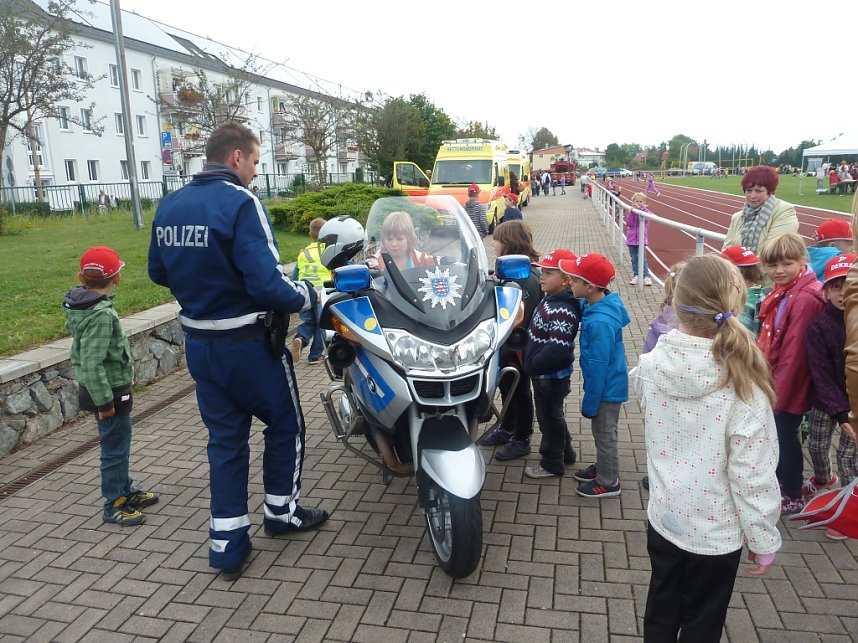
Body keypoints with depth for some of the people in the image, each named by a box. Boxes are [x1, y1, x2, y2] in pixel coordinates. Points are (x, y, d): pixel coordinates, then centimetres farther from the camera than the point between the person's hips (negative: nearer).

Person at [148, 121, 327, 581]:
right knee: (285, 424, 16)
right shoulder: (240, 203, -18)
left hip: (199, 344, 7)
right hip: (249, 343, -6)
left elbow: (158, 272, 14)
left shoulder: (169, 205, 4)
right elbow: (267, 284, -26)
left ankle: (227, 543, 20)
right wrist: (307, 296, -9)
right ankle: (282, 512, 32)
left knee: (225, 439, 15)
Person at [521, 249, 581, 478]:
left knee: (549, 416, 7)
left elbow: (557, 349, -33)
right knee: (552, 414, 24)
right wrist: (531, 363, 13)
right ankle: (565, 452, 42)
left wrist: (533, 365, -22)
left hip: (551, 376, -10)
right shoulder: (550, 300, 4)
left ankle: (552, 464, 25)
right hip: (544, 372, 10)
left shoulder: (562, 311, -29)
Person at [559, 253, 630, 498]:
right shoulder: (593, 305, -5)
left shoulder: (600, 322, -32)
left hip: (606, 388, -8)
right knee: (601, 431, 25)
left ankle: (608, 482, 29)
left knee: (604, 434, 10)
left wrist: (590, 403, -18)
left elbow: (598, 367, -25)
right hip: (608, 384, 8)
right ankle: (602, 467, 44)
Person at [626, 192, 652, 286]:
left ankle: (646, 277, -7)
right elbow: (629, 223, -7)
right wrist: (632, 212, -17)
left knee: (642, 258, -10)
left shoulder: (645, 211, -1)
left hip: (641, 239, -3)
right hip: (631, 239, 3)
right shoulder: (631, 211, 5)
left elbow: (645, 219, -21)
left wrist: (639, 209, -25)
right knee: (634, 259, 9)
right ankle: (635, 276, 17)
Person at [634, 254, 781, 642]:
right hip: (716, 532, -3)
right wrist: (764, 541, -6)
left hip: (663, 517, 3)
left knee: (661, 608, 26)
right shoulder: (743, 384, -26)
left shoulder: (650, 365, -15)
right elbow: (753, 476, -20)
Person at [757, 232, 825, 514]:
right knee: (776, 434, 22)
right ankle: (780, 480, 42)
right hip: (774, 381, 8)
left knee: (785, 437, 7)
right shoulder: (781, 292, 6)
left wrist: (780, 391, -19)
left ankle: (794, 498, 25)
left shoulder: (805, 298, -23)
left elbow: (794, 351, -23)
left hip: (790, 387, -8)